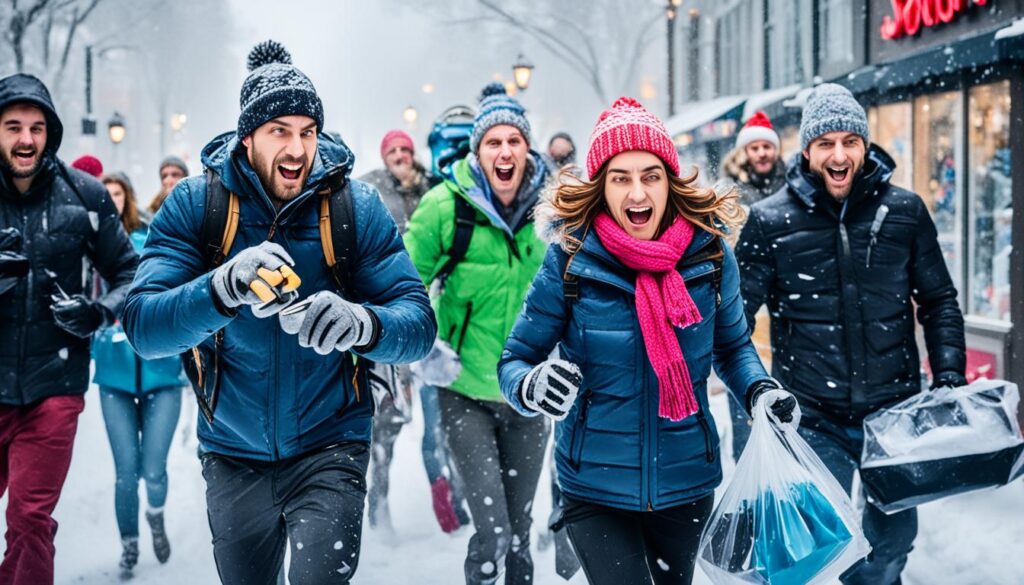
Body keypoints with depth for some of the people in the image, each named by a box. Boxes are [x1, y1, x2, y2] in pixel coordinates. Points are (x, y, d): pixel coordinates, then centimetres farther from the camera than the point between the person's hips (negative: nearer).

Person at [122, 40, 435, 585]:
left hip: (328, 450, -2)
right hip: (233, 454, 2)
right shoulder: (194, 203, -8)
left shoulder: (357, 206, -8)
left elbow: (418, 324, -14)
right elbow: (142, 326, -19)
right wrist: (225, 288, -39)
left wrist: (361, 321, -38)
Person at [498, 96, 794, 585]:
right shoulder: (569, 261, -14)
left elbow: (732, 345, 10)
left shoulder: (710, 255, -7)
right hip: (594, 487, -3)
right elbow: (514, 360, -6)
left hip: (686, 483, 3)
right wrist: (531, 387, -29)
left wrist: (759, 389, -10)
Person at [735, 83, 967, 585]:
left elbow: (939, 301, 10)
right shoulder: (770, 222, -4)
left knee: (894, 538, 15)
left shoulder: (905, 212, 2)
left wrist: (950, 380, 0)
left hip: (895, 415, 3)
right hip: (815, 422, -2)